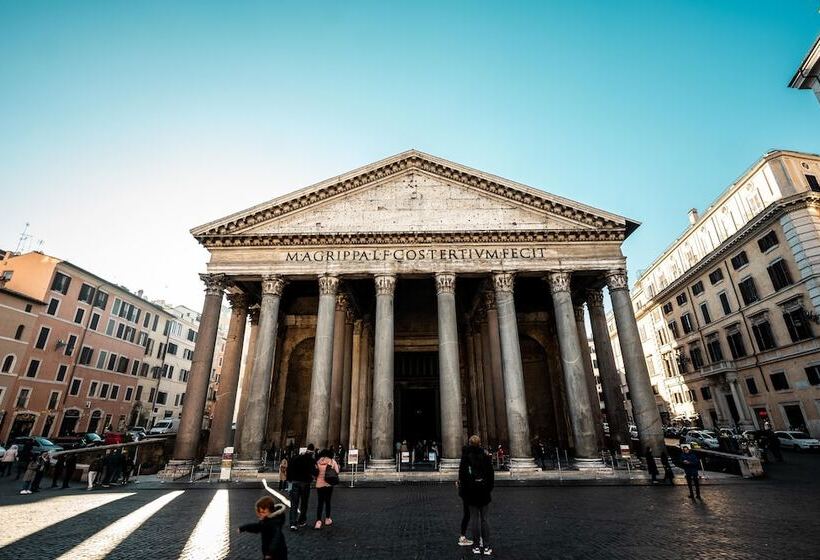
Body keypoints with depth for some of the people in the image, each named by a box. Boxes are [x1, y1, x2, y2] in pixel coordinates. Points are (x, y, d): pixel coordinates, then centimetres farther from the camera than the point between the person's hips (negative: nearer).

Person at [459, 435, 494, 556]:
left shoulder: (466, 455, -7)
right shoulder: (486, 454, -2)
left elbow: (462, 473, -8)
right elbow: (491, 473, 0)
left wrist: (464, 487, 1)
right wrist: (489, 488, 8)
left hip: (471, 490, -1)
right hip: (484, 490, 2)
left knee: (475, 518, 8)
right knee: (484, 518, 10)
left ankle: (476, 546, 12)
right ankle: (486, 547, 12)